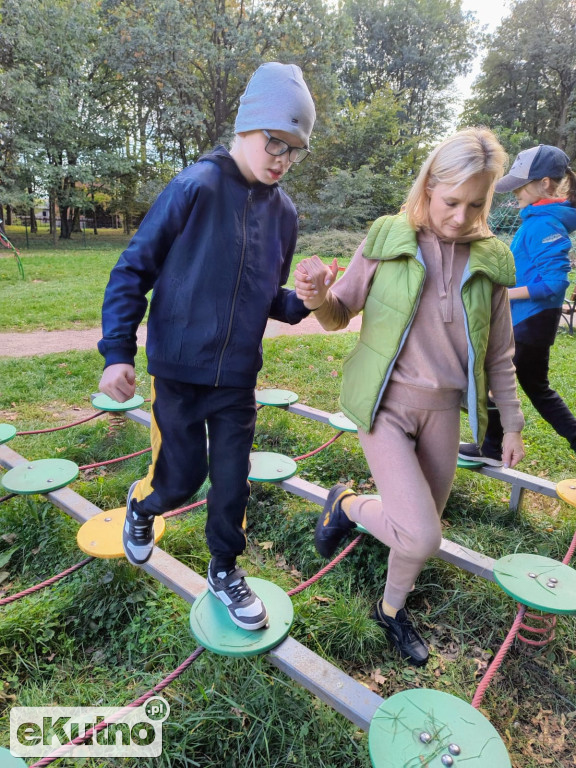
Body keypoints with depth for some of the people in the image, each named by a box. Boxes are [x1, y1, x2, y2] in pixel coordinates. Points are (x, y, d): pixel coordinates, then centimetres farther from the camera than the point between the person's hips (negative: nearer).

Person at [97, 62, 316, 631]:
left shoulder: (282, 212, 4)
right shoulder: (195, 188, -13)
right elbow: (134, 269, -8)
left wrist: (302, 303, -10)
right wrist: (117, 352, -13)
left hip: (238, 376, 4)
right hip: (179, 370, -4)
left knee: (232, 481, 11)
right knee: (181, 478, 7)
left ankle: (225, 571, 36)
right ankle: (141, 505, 45)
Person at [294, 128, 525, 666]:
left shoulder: (490, 260, 0)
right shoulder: (387, 239, -8)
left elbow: (499, 354, 8)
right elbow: (340, 314, -1)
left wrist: (512, 423, 11)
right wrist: (317, 299, -24)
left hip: (443, 410, 4)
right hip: (385, 404, -4)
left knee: (422, 532, 16)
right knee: (420, 536, -15)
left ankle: (392, 610, 44)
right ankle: (347, 505, 17)